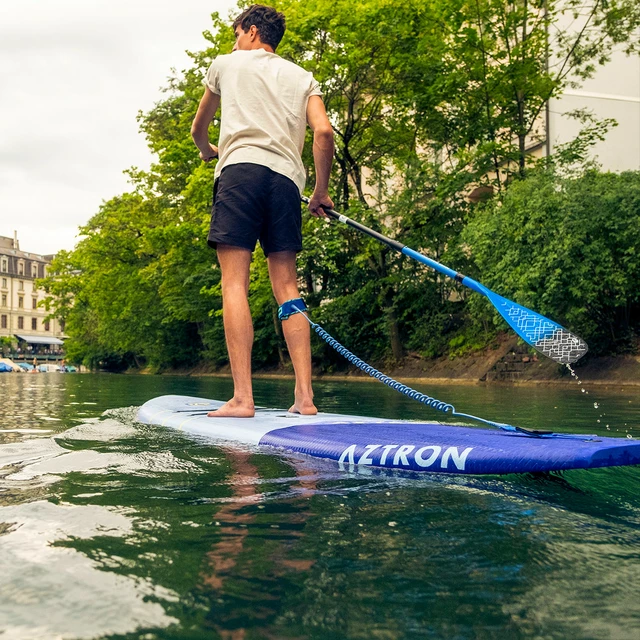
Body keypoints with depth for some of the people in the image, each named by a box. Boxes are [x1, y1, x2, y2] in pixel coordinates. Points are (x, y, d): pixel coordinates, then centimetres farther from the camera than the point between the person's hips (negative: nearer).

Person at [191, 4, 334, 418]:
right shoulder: (303, 78, 24)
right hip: (287, 178, 3)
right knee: (287, 286, 1)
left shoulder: (227, 64, 20)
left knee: (234, 283, -9)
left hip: (242, 169, -3)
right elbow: (324, 131, 7)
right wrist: (322, 191, 16)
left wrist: (207, 150, 54)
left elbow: (198, 128, 32)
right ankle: (305, 396, -7)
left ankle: (242, 398, -19)